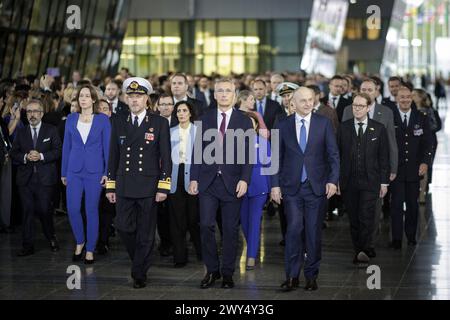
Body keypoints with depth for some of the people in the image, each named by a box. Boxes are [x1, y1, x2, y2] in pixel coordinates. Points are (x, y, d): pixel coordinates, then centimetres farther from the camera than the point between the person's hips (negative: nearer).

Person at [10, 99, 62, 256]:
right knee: (27, 211, 1)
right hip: (25, 178, 3)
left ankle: (51, 237, 20)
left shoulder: (51, 130, 5)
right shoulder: (21, 132, 12)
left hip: (44, 178, -2)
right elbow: (13, 154, 8)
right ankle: (28, 246, 5)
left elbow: (58, 151, -3)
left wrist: (41, 156, -15)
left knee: (44, 210, -4)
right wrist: (25, 157, -11)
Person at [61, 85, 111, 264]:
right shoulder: (71, 119, 7)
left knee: (92, 210, 2)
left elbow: (108, 147, -1)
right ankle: (79, 242, 19)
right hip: (74, 170, 2)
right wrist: (64, 172, 10)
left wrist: (107, 173, -6)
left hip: (94, 171, -2)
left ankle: (90, 250, 11)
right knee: (72, 209, -4)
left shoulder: (102, 120, 0)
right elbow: (66, 146, 11)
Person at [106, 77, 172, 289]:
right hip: (124, 187, 2)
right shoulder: (119, 123, 9)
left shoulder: (159, 123, 1)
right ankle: (139, 261, 22)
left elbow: (166, 158, -1)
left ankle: (140, 273, 12)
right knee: (124, 228, -3)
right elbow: (113, 156, 11)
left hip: (148, 186, -2)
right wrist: (110, 187, 7)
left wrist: (163, 188, -8)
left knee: (145, 233, 1)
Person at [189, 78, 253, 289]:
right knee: (206, 226, -4)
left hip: (232, 182, -1)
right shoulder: (206, 119, 9)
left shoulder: (244, 121, 3)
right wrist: (194, 178, 1)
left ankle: (227, 273, 12)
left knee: (230, 229, 3)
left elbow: (247, 153, -1)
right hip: (208, 181, 1)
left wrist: (244, 179, -12)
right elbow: (198, 150, 8)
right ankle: (212, 270, 8)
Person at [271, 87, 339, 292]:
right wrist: (275, 184, 1)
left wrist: (333, 180, -7)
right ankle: (292, 276, -3)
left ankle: (311, 275, 12)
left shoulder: (324, 123, 4)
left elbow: (333, 154, 3)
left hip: (316, 186, 0)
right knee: (294, 229, -8)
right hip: (292, 187, 0)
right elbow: (277, 158, 8)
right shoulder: (283, 126, 5)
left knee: (314, 232, 3)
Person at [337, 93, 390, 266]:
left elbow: (384, 157, 5)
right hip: (348, 182, 2)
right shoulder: (344, 128, 6)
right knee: (353, 219, 6)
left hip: (370, 182, -2)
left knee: (366, 218, -12)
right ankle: (358, 251, 15)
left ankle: (364, 251, -12)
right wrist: (336, 179, 2)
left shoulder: (379, 129, 4)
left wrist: (384, 182, 2)